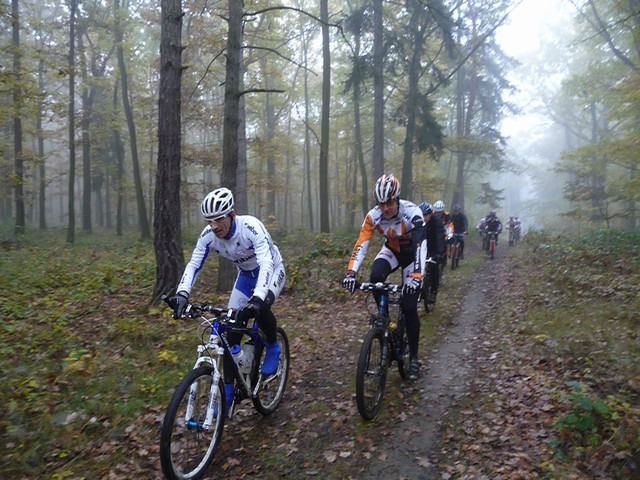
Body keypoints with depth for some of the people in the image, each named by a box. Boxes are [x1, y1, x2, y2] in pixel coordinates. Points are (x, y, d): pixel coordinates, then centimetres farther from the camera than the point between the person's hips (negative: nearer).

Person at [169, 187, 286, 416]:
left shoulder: (251, 226, -35)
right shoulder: (208, 235, -20)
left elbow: (266, 262, -45)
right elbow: (193, 265, -20)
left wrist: (257, 298, -59)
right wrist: (181, 294, -38)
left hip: (271, 271, -5)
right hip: (245, 275, 5)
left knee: (260, 307, -36)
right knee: (230, 331, -5)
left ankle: (273, 347, -4)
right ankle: (228, 392, 9)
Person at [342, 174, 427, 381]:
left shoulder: (412, 213, -33)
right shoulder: (373, 216, -22)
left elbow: (421, 246, -42)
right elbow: (361, 244, -27)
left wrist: (416, 277, -56)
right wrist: (351, 272, -42)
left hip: (412, 253, -3)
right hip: (392, 250, 3)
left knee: (409, 307, -9)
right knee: (375, 277, -32)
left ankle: (413, 357, 7)